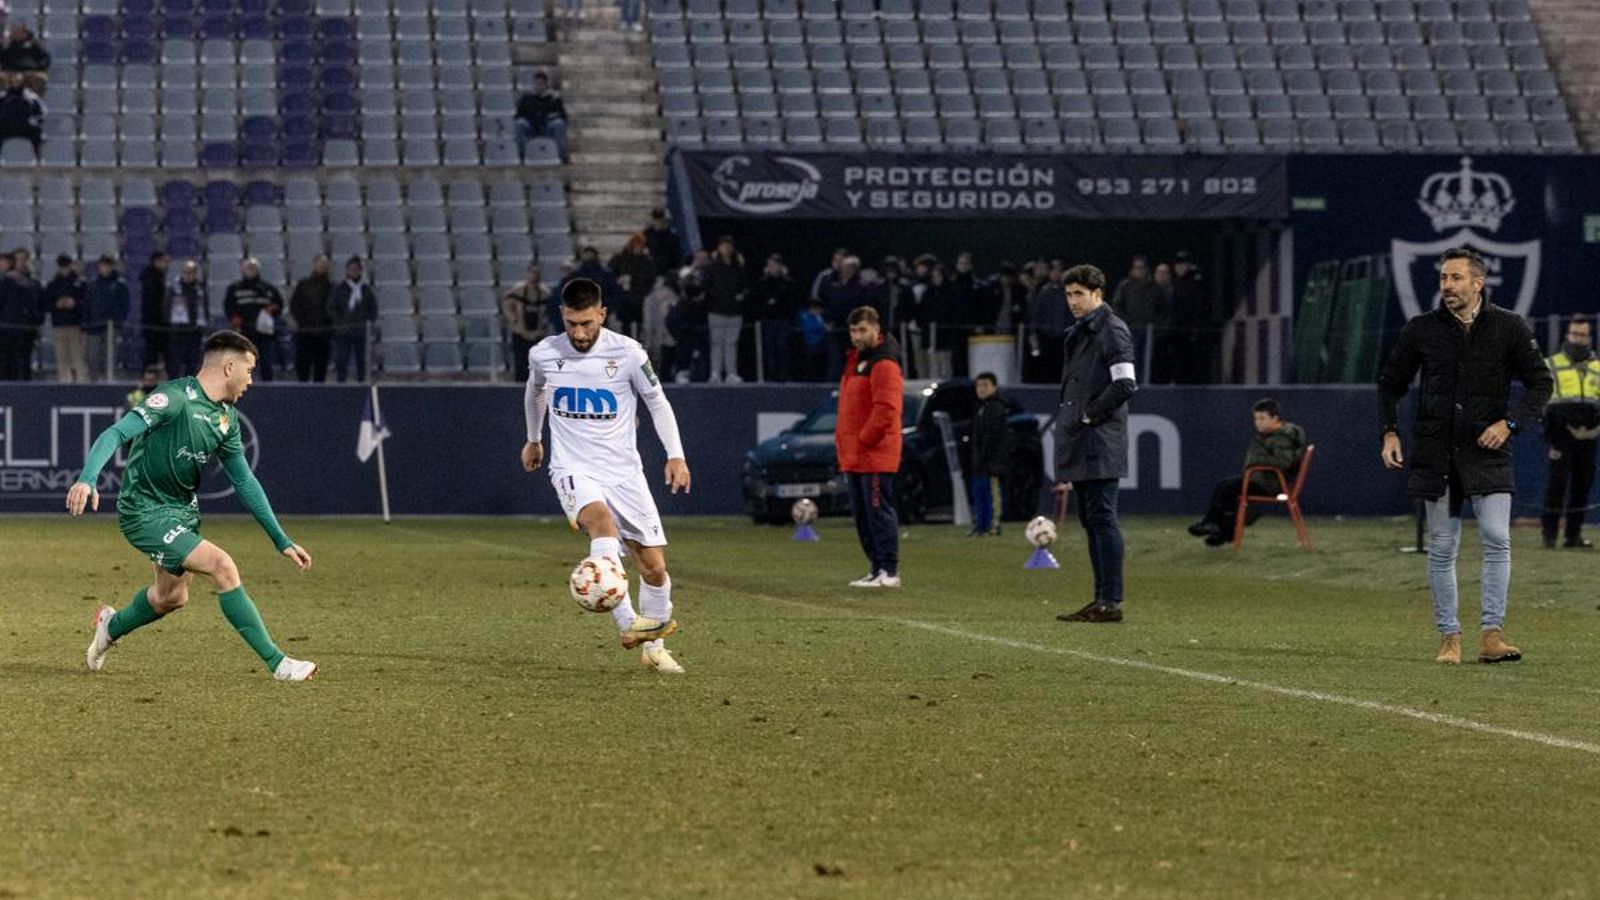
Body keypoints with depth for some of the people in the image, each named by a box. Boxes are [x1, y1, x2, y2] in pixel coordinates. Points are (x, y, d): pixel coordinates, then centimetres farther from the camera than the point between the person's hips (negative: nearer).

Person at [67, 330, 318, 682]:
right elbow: (117, 433, -30)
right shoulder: (175, 398, -21)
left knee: (172, 598, 21)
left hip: (184, 509, 9)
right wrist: (88, 478, -47)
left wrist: (282, 540, 10)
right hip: (145, 511, -9)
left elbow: (244, 481, 12)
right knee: (222, 566, -21)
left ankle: (112, 626, 51)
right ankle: (276, 662, -17)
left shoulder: (227, 417, 5)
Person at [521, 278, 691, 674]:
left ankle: (653, 645, 24)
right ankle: (628, 624, -45)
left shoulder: (627, 353, -7)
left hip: (624, 472, 1)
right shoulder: (544, 355, -3)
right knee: (603, 522, -34)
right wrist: (534, 439, 34)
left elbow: (657, 402, 5)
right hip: (573, 470, -1)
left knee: (654, 566, -1)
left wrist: (676, 455, -3)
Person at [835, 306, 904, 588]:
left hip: (875, 455, -10)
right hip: (854, 456, 10)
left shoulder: (884, 364, -13)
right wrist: (842, 440, 16)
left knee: (878, 509, -10)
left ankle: (889, 571, -10)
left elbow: (885, 410, -20)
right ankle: (876, 569, 16)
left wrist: (863, 441, -16)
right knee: (861, 513, 11)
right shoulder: (855, 359, 18)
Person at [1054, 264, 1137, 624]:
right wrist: (1067, 417, 12)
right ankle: (1102, 598, 15)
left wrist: (1089, 415, -13)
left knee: (1102, 517, -10)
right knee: (1090, 519, 11)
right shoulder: (1078, 333, 19)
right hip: (1080, 442, 10)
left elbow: (1124, 384, -17)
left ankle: (1110, 601, -11)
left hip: (1100, 442, -10)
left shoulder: (1112, 331, -9)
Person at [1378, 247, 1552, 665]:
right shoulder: (1421, 330, 4)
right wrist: (1389, 432, 1)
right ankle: (1449, 637, 11)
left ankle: (1492, 634, -10)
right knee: (1442, 548, 3)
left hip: (1487, 453, -1)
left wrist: (1509, 423, -10)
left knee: (1497, 538, -14)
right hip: (1435, 454, 2)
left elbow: (1540, 381, 4)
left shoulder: (1508, 327, 1)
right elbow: (1390, 383, 15)